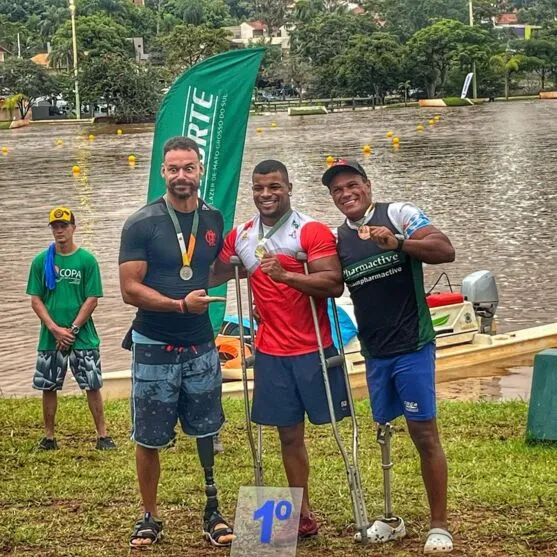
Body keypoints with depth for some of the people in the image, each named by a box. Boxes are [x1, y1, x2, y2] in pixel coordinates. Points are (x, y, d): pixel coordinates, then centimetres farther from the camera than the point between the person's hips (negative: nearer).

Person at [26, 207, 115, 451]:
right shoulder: (41, 261, 3)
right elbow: (35, 299, 2)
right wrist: (55, 329, -10)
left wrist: (72, 329, -11)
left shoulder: (87, 260, -2)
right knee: (48, 387, 7)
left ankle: (102, 435, 6)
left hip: (83, 336, -2)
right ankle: (49, 437, 17)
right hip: (50, 337, 2)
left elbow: (92, 299, -4)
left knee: (92, 386, -1)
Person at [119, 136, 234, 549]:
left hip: (201, 348, 3)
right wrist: (180, 304, -24)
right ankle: (150, 518, 20)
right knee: (149, 440, 6)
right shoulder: (142, 224, -10)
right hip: (155, 349, -3)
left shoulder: (214, 221, 4)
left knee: (207, 435, 8)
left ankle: (213, 512, 19)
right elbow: (131, 289, -15)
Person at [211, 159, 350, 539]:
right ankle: (303, 514, 18)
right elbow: (213, 275, 18)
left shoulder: (312, 231, -10)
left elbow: (334, 284, -19)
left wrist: (286, 275, -28)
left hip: (314, 350, -4)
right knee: (289, 433, 9)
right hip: (271, 352, 5)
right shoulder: (241, 236, 7)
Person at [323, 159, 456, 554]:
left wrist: (398, 243, -29)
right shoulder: (337, 239, 9)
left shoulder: (398, 215, -7)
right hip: (374, 353, 6)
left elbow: (446, 251, -17)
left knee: (424, 433, -4)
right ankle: (391, 520, 23)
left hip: (412, 347, -6)